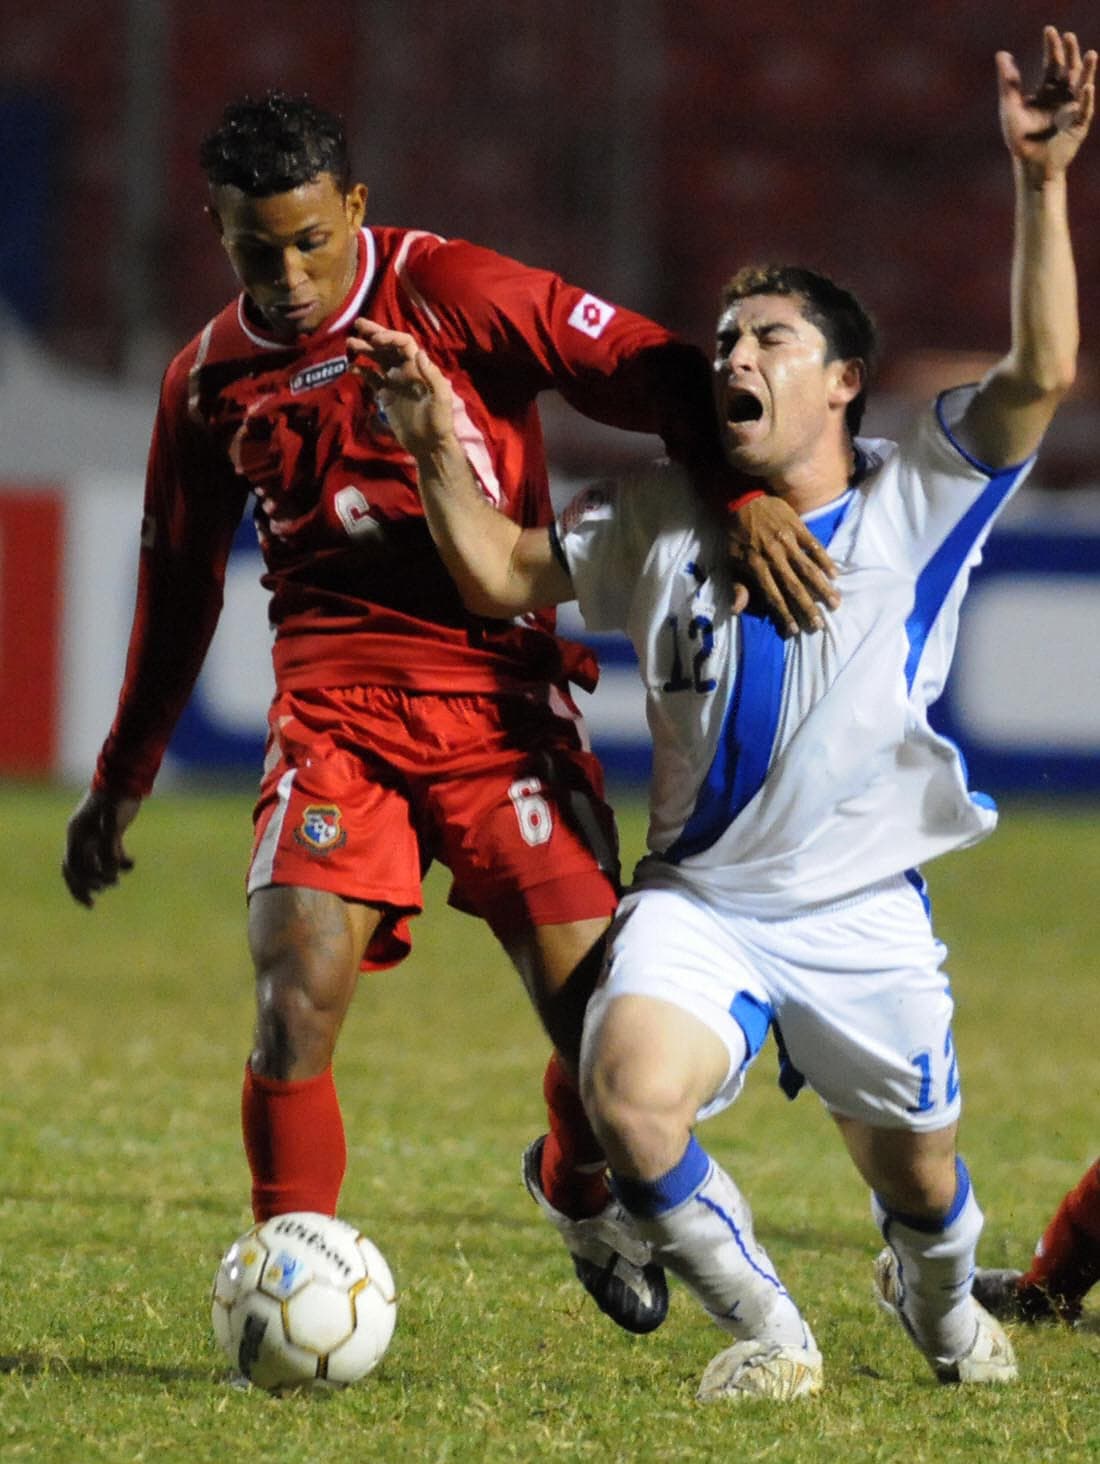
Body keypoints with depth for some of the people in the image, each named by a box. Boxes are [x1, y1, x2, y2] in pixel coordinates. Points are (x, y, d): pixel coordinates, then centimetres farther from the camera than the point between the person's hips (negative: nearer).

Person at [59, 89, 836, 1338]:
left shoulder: (451, 293, -4)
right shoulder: (210, 381, 10)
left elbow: (653, 373, -5)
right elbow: (176, 583, 23)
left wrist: (745, 495, -21)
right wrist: (121, 780, 28)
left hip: (497, 684, -2)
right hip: (334, 705, 2)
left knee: (587, 991, -9)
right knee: (297, 988, -17)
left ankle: (584, 1190, 25)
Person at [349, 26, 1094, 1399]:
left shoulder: (917, 500, -2)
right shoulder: (660, 521, 7)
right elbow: (504, 576, 13)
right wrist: (434, 440, -3)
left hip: (866, 914, -1)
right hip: (698, 902, 1)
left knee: (916, 1175, 11)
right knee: (628, 1091, -27)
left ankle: (939, 1295, 50)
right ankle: (766, 1332, -7)